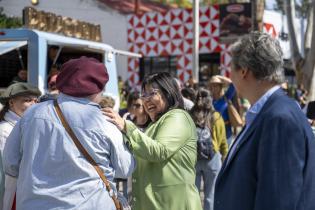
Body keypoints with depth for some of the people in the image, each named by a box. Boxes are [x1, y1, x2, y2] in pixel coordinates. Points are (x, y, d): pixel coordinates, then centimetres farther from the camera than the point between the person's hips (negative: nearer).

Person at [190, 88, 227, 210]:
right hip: (212, 159, -1)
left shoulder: (189, 117, -3)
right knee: (210, 195, 8)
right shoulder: (216, 117, -3)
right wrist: (225, 158, 14)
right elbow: (223, 142, 2)